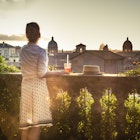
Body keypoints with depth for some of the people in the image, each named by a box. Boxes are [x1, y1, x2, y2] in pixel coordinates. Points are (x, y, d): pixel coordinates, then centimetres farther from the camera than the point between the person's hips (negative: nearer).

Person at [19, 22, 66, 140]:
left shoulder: (22, 51, 5)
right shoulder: (41, 51, -13)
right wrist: (59, 73, -7)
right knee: (37, 123, -3)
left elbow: (26, 69, 8)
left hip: (25, 86, 6)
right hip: (38, 87, -6)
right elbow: (41, 74, -16)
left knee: (25, 121, 12)